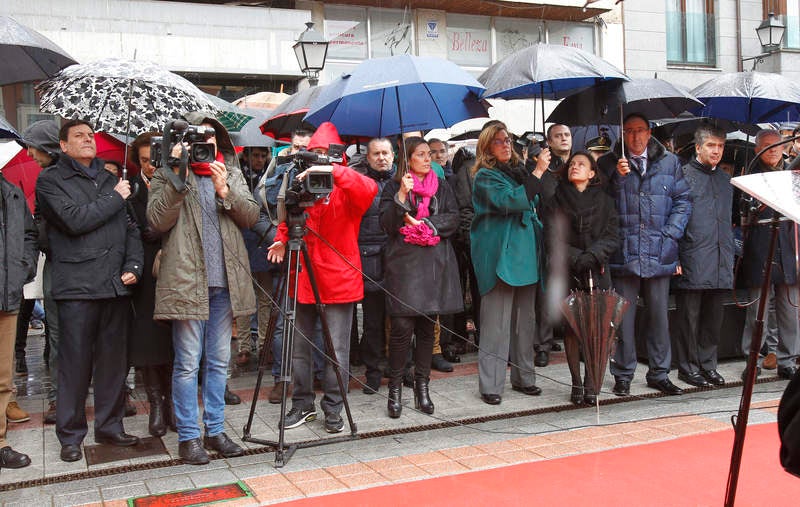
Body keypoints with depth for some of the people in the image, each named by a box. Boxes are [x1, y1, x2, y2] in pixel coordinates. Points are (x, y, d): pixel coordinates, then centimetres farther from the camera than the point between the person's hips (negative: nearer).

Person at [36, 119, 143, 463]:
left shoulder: (111, 180, 18)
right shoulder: (50, 180, 3)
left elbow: (130, 228, 15)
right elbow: (74, 220, -13)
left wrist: (133, 266, 1)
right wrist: (114, 198, -4)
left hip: (116, 286, 4)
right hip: (77, 287, -4)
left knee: (114, 361, 8)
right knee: (75, 364, 1)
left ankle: (110, 427, 21)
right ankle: (70, 435, 14)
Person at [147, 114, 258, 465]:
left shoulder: (231, 173, 14)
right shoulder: (168, 175, 4)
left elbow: (251, 216, 3)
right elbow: (158, 220, -11)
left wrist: (225, 191, -12)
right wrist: (178, 176, -16)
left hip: (225, 281, 4)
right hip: (186, 280, -4)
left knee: (219, 361, 10)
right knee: (188, 363, 0)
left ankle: (215, 430, 21)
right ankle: (188, 437, 10)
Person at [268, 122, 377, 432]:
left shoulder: (346, 189, -3)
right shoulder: (300, 185, 9)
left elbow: (369, 190, -25)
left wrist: (333, 170, -33)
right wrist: (282, 239, 2)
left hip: (338, 280, -4)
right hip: (303, 280, 4)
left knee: (336, 351, 2)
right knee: (299, 347, 10)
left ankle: (333, 410, 17)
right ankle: (303, 405, 27)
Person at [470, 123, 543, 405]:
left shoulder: (518, 171, 19)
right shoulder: (486, 176, -3)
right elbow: (510, 201, -20)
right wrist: (537, 174, -18)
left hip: (525, 254, 7)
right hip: (500, 255, -7)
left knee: (525, 319, 11)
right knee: (497, 321, -7)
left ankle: (523, 377, 22)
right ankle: (490, 385, -2)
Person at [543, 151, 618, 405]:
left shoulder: (604, 200, 11)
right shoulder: (556, 200, 8)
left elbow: (612, 236, 3)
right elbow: (554, 237, -1)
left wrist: (592, 255, -13)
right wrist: (576, 258, -14)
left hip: (598, 271, 1)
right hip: (567, 272, -1)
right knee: (572, 327, 0)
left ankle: (591, 384, 2)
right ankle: (576, 383, 9)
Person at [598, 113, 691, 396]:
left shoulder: (669, 163, 11)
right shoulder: (608, 164, 6)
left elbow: (683, 201, 10)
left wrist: (670, 234, -1)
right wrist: (617, 177, -14)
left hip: (659, 253, 2)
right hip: (623, 253, -2)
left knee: (659, 315, 8)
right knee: (623, 316, 1)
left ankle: (659, 374, 20)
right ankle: (623, 376, 12)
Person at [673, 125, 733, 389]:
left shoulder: (725, 179, 18)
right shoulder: (683, 175, -2)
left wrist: (731, 252, 17)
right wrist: (674, 256, -12)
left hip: (720, 264, 6)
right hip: (692, 262, -6)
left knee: (714, 317, 10)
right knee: (689, 316, 1)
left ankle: (707, 364, 21)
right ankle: (688, 367, 11)